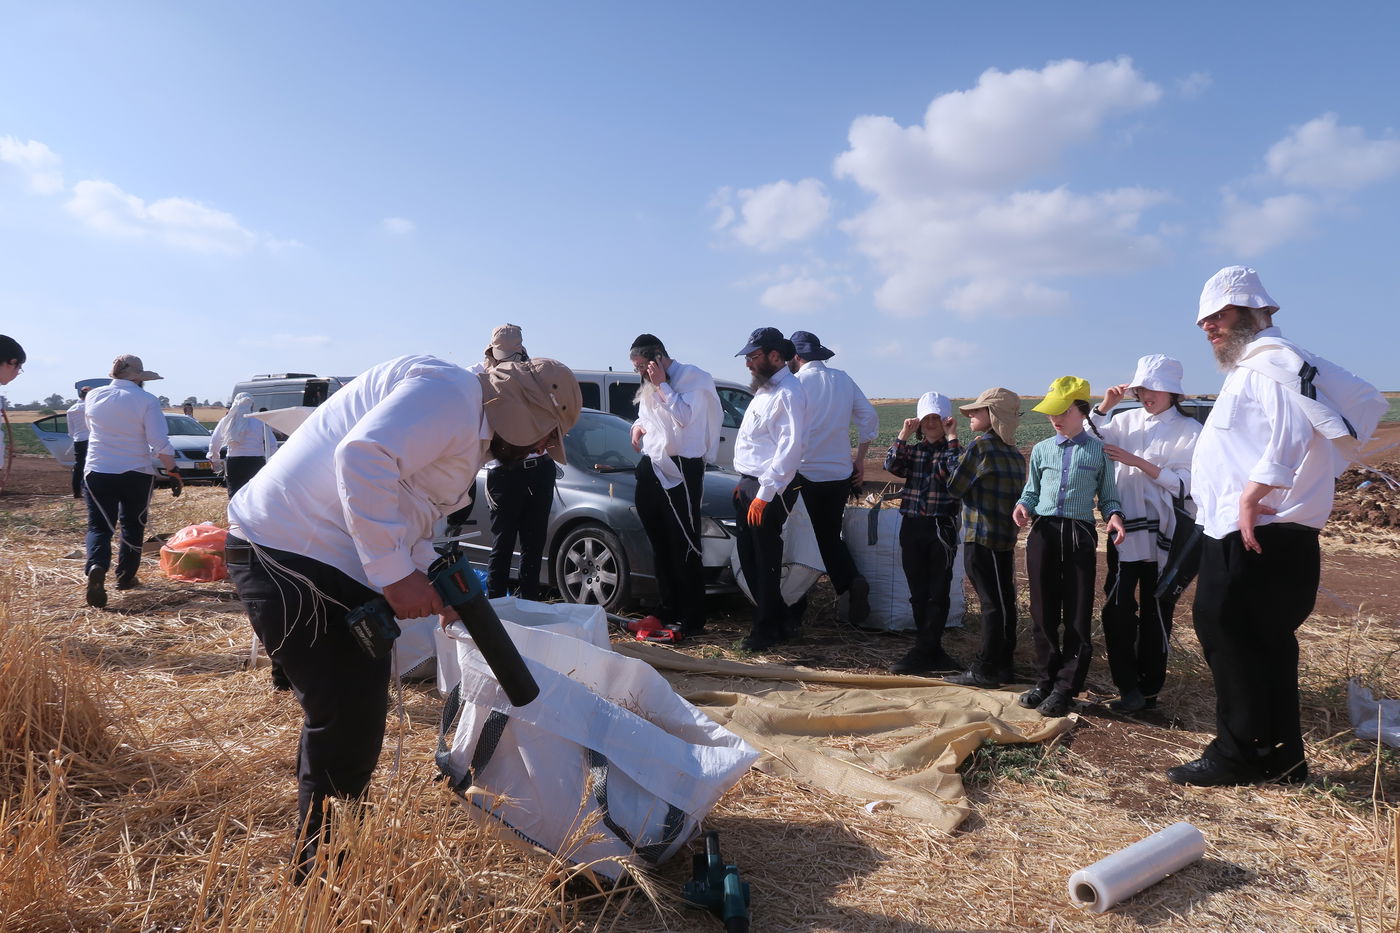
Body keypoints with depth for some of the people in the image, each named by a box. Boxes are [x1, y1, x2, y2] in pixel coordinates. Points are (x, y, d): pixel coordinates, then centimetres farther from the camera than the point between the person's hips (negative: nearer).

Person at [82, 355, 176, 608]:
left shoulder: (93, 396, 3)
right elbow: (161, 444, -16)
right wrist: (173, 471, -7)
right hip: (136, 474, -2)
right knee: (132, 526, 16)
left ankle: (96, 567, -21)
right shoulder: (146, 401, -11)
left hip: (97, 472, 2)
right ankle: (125, 576, 24)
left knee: (99, 526, 5)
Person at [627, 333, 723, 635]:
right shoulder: (649, 384, 17)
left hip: (680, 469, -8)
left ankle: (692, 618, 3)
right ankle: (669, 609, 27)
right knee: (660, 543, 14)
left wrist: (661, 384, -15)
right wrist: (638, 426, 8)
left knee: (684, 545, -5)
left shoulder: (692, 377, -8)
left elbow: (684, 416, -21)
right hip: (651, 467, 9)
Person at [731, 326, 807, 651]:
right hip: (750, 484, 10)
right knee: (748, 558, 14)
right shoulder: (766, 389, 17)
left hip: (769, 489, -10)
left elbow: (789, 448, -22)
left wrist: (764, 494, -23)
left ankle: (767, 630, 13)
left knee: (765, 562, 0)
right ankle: (777, 622, 27)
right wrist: (744, 483, 17)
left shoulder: (788, 393, -15)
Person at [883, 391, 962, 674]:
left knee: (937, 592, 0)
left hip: (941, 527, -4)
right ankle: (931, 652, 20)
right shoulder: (912, 450, 10)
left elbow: (956, 471, -21)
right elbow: (892, 465, -8)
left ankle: (924, 652, 5)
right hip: (912, 526, 4)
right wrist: (903, 435, -9)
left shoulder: (954, 450, 0)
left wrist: (952, 437, -16)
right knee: (918, 592, 9)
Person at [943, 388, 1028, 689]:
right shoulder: (1015, 454, 12)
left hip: (981, 537, -8)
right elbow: (1018, 496, 16)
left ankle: (984, 670, 2)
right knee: (1003, 601, 12)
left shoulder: (981, 446, -13)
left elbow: (955, 487, -8)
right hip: (1006, 538, 8)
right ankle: (1003, 664, 21)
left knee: (992, 603, -5)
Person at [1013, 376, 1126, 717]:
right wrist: (1022, 506, -5)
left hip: (1080, 533, -2)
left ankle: (1064, 689, 7)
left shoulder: (1099, 451, 5)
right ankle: (1045, 681, 18)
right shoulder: (1041, 450, 11)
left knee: (1077, 615, -1)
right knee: (1043, 611, 7)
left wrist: (1113, 516, -13)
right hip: (1043, 532, 3)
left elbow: (1108, 495, 7)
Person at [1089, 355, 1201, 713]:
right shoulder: (1126, 420, 6)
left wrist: (1136, 462, -18)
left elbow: (1184, 484, -11)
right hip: (1124, 529, 2)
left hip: (1163, 535, -2)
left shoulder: (1189, 430, -3)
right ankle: (1128, 687, 8)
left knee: (1156, 612, 7)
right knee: (1117, 609, -2)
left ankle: (1149, 688, 20)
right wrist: (1104, 408, -9)